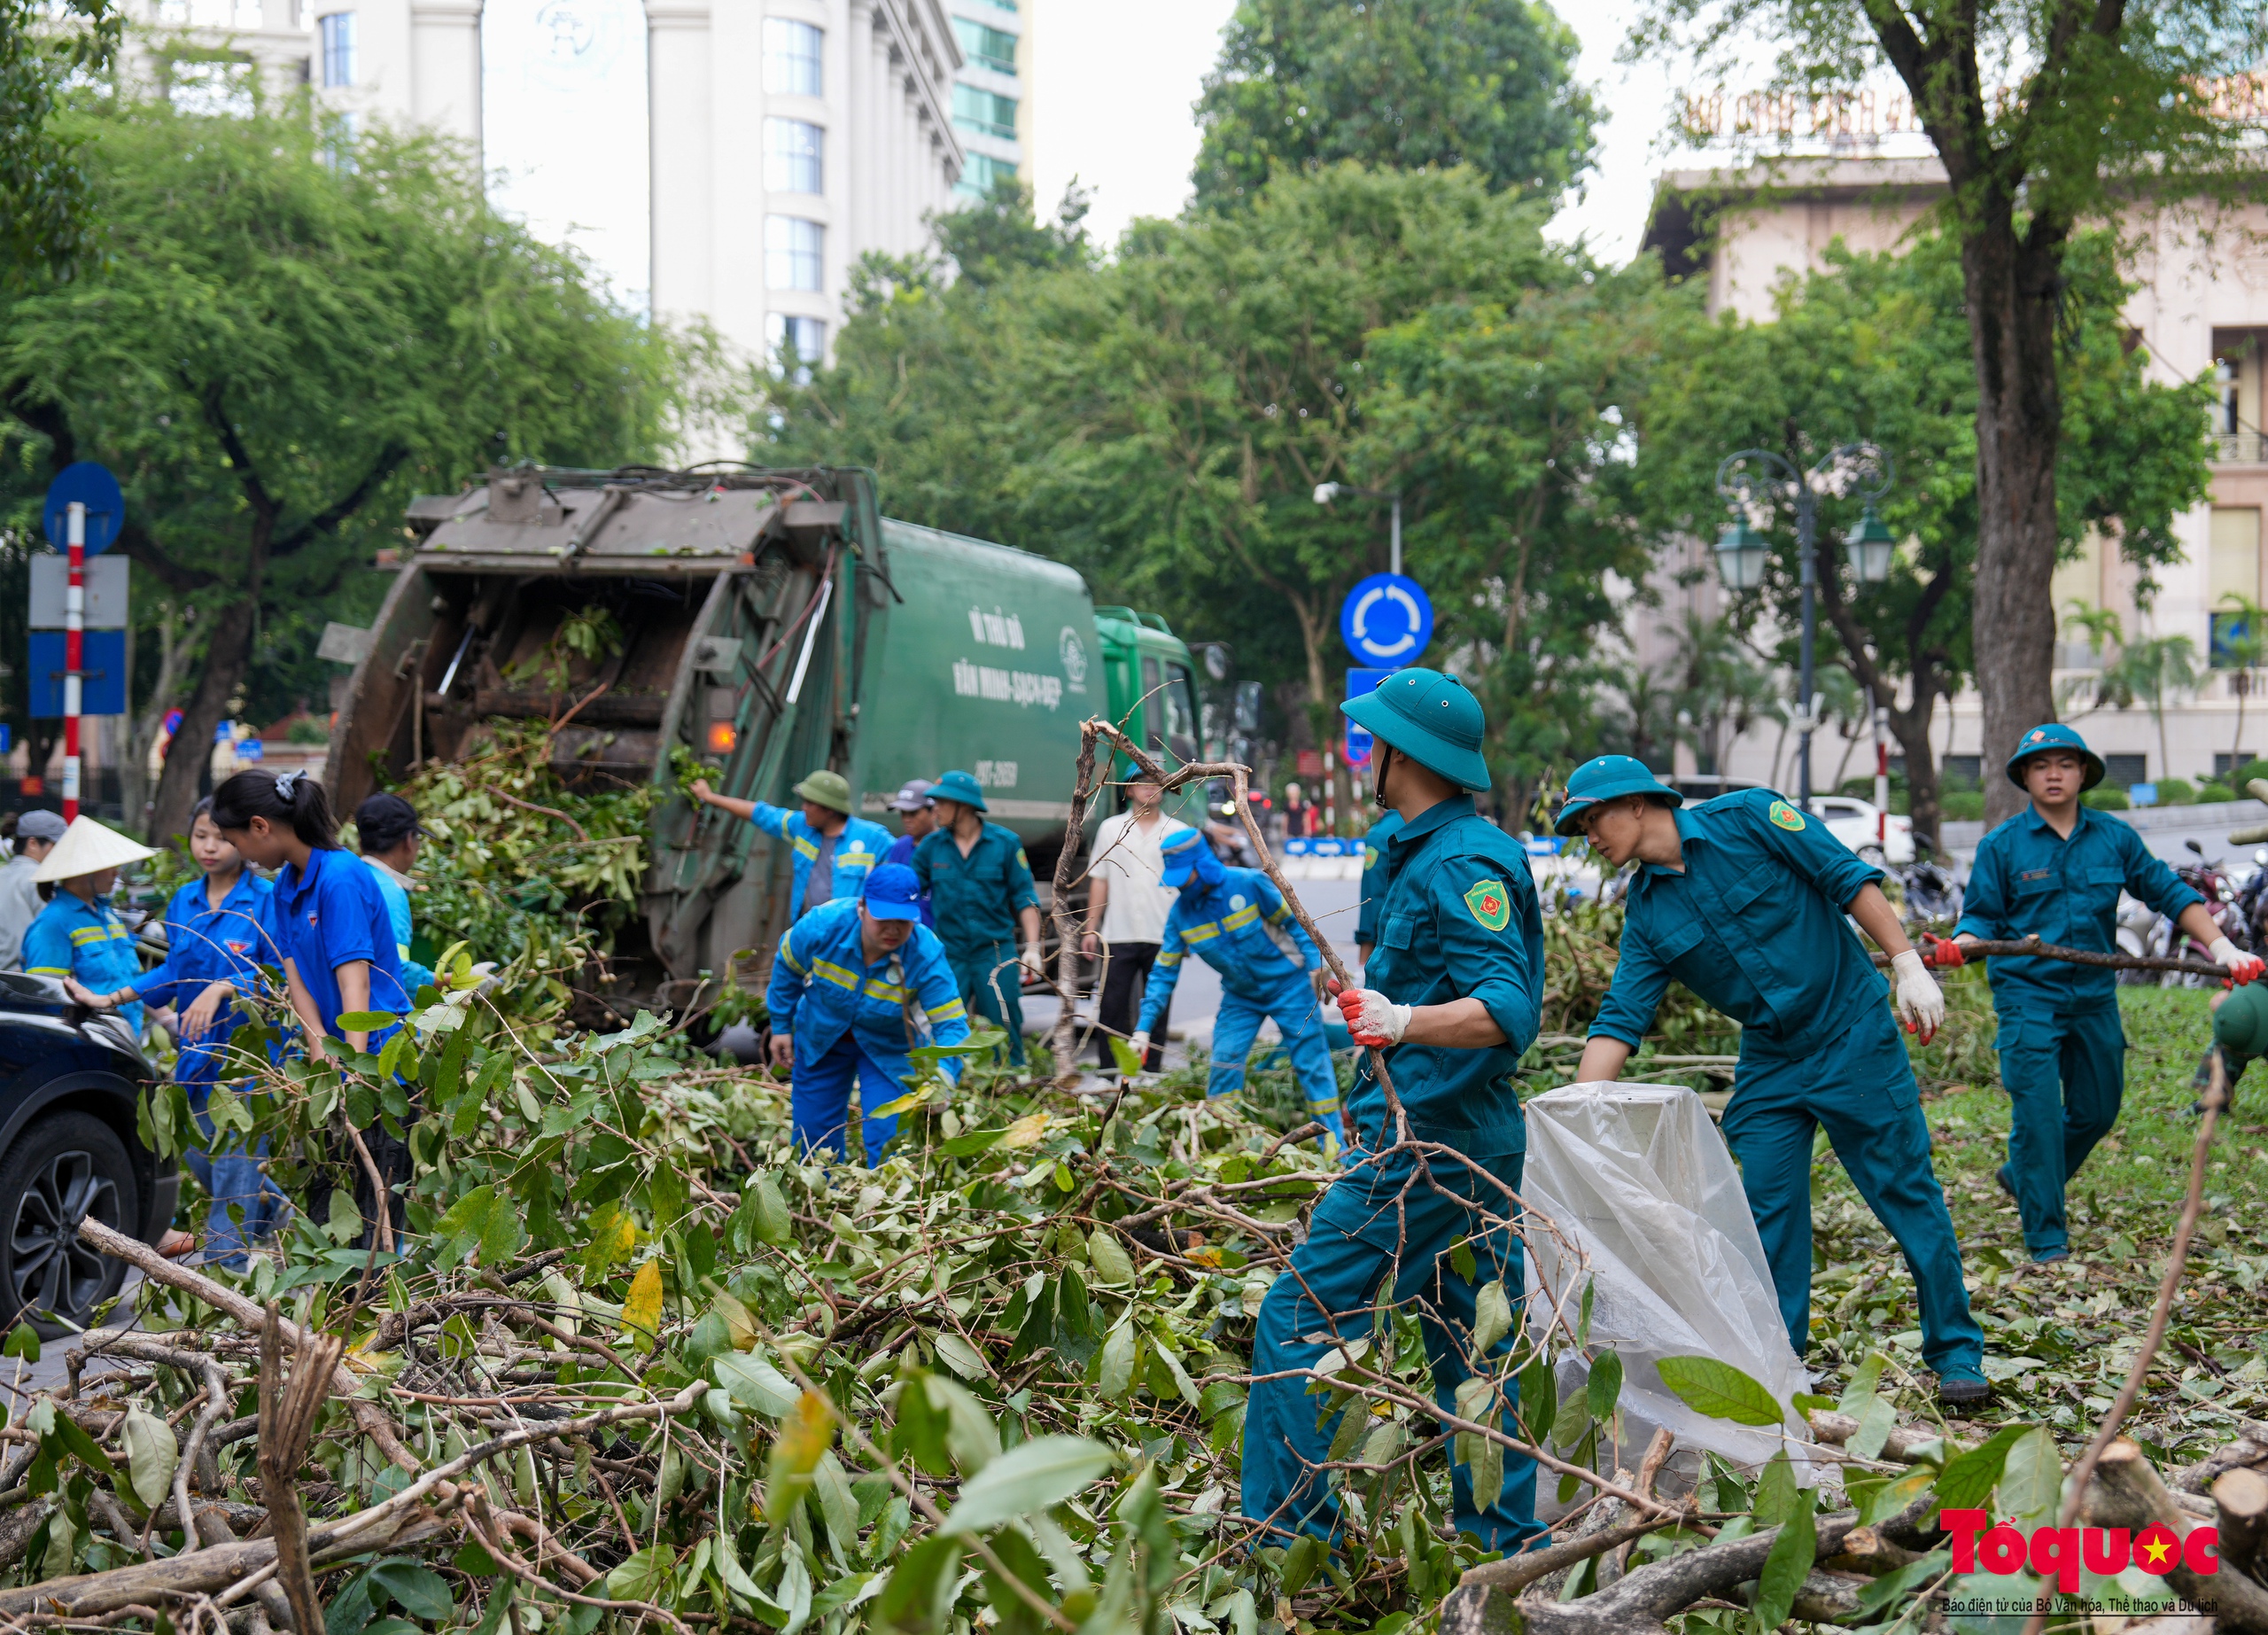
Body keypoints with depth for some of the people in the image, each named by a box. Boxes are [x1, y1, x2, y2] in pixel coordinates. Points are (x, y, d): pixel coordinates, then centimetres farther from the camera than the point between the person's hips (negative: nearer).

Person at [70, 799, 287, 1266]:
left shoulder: (265, 901, -11)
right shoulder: (183, 902, 10)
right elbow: (174, 971, 19)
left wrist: (223, 988, -23)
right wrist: (111, 998, 14)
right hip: (197, 1049, 7)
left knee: (235, 1157, -4)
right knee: (198, 1154, 16)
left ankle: (225, 1258, 4)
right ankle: (274, 1210, 38)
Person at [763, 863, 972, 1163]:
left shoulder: (926, 955, -33)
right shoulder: (822, 925, -29)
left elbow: (951, 1023, -31)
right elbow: (788, 967, -8)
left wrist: (943, 1078, -49)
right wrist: (781, 1026, 0)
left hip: (889, 1047, -2)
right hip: (820, 1036, 2)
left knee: (886, 1142, -11)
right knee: (813, 1137, 11)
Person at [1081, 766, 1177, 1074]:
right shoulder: (1111, 828, 10)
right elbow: (1099, 881, 10)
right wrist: (1091, 928, 4)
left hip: (1162, 939, 0)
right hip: (1118, 936, 0)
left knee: (1157, 1013, 4)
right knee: (1111, 1009, -1)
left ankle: (1151, 1075, 11)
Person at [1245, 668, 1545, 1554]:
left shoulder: (1457, 863, -17)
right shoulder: (1464, 849, 16)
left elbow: (1506, 1009, -27)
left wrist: (1405, 1021, -40)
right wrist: (1376, 996, 39)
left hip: (1423, 1142, -10)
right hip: (1477, 1138, 10)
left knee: (1299, 1318, -5)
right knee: (1476, 1346, 12)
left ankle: (1285, 1535, -3)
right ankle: (1514, 1542, 16)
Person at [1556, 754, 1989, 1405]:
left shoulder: (1746, 818, -11)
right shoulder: (1646, 914, 2)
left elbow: (1849, 879, -10)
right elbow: (1620, 1020, -3)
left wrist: (1909, 965, -18)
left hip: (1851, 1034, -5)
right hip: (1768, 1065, 5)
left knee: (1907, 1191, 0)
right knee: (1769, 1215, 2)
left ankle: (1956, 1352, 12)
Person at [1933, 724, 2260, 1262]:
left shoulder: (2114, 839, 5)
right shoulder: (2001, 845, -2)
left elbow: (2169, 893, 9)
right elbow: (1982, 916, 0)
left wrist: (2221, 946, -1)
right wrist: (1956, 947, -22)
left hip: (2095, 995, 4)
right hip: (2027, 995, -4)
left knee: (2097, 1111, 13)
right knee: (2037, 1112, -8)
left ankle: (2022, 1178, 36)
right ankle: (2045, 1236, 2)